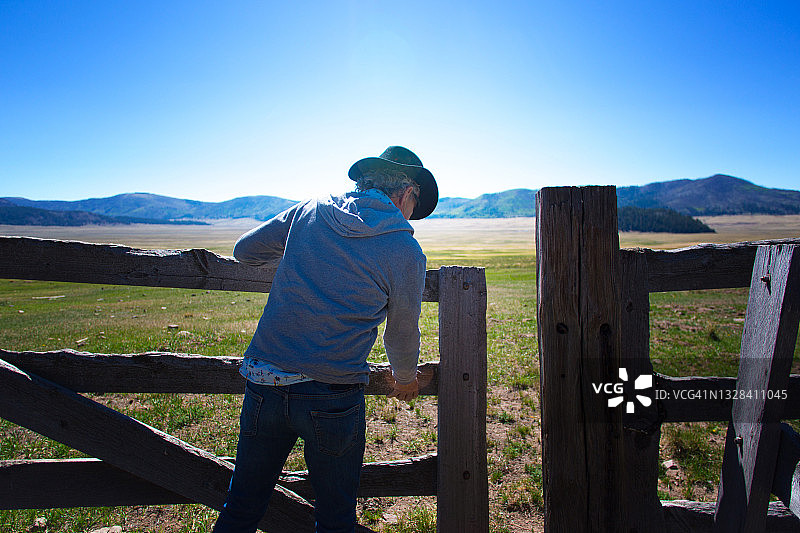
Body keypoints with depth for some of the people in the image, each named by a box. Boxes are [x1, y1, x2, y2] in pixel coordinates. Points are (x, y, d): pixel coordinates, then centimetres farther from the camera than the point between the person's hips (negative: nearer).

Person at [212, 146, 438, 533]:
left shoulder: (309, 212, 3)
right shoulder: (406, 251, -6)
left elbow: (245, 250, 15)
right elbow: (402, 333, 6)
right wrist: (405, 378, 26)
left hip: (263, 382, 4)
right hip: (332, 397, -3)